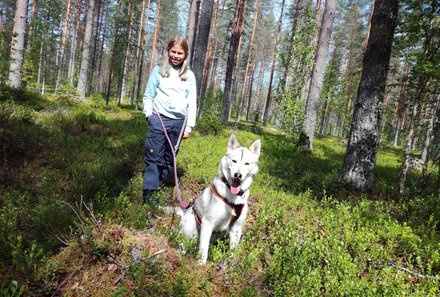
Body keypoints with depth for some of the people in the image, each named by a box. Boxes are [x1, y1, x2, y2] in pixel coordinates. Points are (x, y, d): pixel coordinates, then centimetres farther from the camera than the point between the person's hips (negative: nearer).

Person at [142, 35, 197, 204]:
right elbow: (148, 96, 8)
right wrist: (149, 114, -6)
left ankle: (163, 186, 24)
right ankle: (149, 192, 0)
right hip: (159, 119, -2)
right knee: (154, 156, -4)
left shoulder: (189, 75, 9)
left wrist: (189, 126, 3)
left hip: (179, 122, 2)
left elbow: (192, 102, 8)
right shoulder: (158, 70, 6)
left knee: (170, 157, 10)